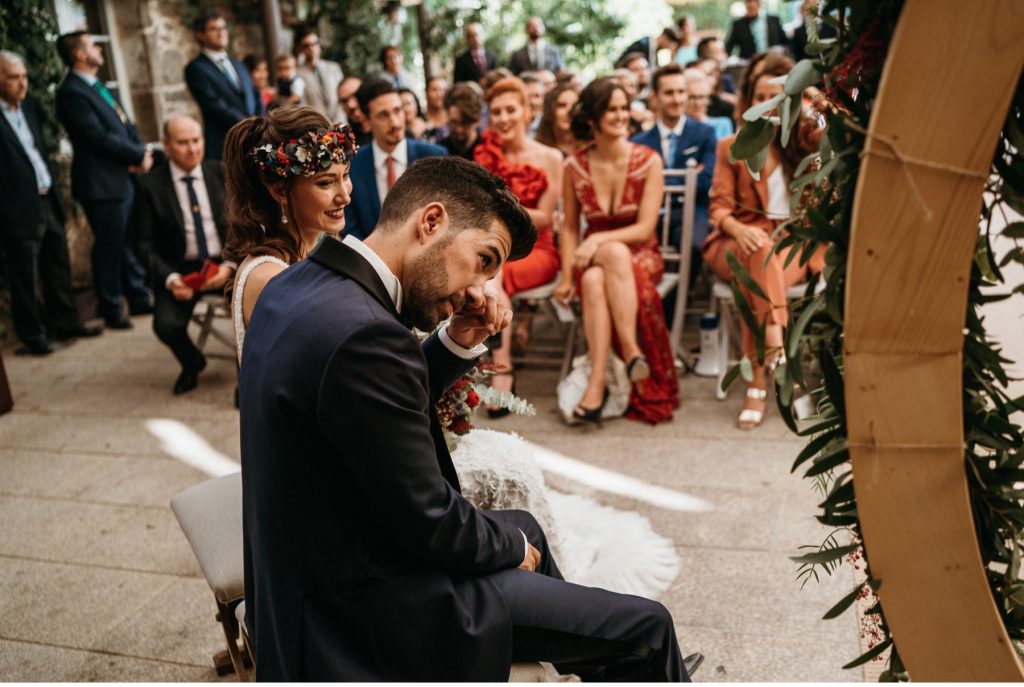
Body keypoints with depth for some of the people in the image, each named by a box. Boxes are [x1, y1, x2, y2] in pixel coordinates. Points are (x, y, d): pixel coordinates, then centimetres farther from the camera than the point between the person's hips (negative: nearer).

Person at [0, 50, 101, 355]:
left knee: (58, 266, 17)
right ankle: (32, 335, 17)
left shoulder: (29, 106, 10)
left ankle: (65, 322, 30)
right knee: (25, 277, 5)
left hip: (48, 201, 7)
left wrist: (53, 186, 13)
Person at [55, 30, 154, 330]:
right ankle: (112, 310, 14)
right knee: (109, 247, 1)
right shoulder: (72, 93, -14)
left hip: (123, 177, 9)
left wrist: (140, 153, -5)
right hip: (101, 184, -9)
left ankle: (139, 298, 27)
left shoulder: (97, 87, 16)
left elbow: (126, 126, 14)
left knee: (128, 242, 16)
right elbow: (100, 137, -20)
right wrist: (140, 154, -11)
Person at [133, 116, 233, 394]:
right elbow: (146, 244, 0)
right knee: (166, 325, -25)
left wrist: (230, 266, -13)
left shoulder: (221, 173, 4)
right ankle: (192, 363, 13)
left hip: (225, 264, 1)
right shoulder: (150, 184, -1)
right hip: (180, 269, -1)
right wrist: (170, 278, -17)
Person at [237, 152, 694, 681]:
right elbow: (430, 524, -22)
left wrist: (459, 344, -3)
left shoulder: (299, 284, 0)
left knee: (524, 525, 31)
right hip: (374, 609, -10)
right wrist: (514, 547, -3)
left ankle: (592, 661, 51)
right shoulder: (363, 333, -30)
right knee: (647, 627, -3)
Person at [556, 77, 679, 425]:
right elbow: (570, 228, 6)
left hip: (640, 256, -1)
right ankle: (632, 351, -35)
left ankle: (597, 381, -40)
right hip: (592, 258, 1)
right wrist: (567, 276, -8)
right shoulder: (575, 167, 1)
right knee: (592, 280, -36)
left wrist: (599, 241, -24)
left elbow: (644, 228, -10)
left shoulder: (648, 161, -5)